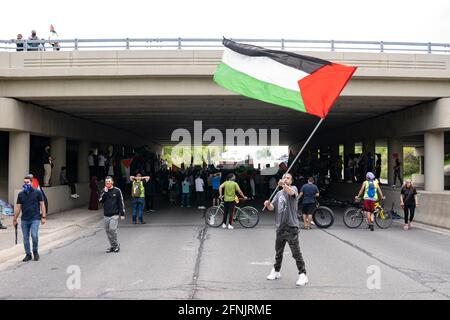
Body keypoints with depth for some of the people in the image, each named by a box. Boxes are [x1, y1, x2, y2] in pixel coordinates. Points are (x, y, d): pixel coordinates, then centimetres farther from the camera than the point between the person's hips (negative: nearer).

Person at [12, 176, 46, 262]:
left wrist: (43, 217, -6)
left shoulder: (37, 192, 0)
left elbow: (42, 205, 0)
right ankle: (28, 255, 19)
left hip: (35, 219, -4)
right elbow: (18, 207, 10)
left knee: (34, 235, -15)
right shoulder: (21, 194, 8)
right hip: (24, 219, 4)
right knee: (25, 238, 7)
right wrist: (15, 219, 7)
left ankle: (35, 252, 7)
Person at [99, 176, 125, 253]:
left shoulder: (117, 191, -2)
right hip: (106, 215, 5)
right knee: (108, 231, 6)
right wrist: (105, 192, -13)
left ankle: (116, 245, -2)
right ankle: (113, 246, 17)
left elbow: (121, 203, -1)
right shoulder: (103, 191, 9)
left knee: (112, 229, -16)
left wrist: (122, 214, -4)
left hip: (114, 214, -5)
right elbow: (100, 201, -5)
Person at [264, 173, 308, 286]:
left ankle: (303, 274, 3)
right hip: (280, 227, 6)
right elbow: (272, 208, 9)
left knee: (296, 253, -5)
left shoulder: (293, 188, -2)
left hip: (292, 227, -6)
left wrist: (284, 185, -48)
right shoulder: (279, 193, 16)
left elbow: (292, 193, -28)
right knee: (278, 252, 18)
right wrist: (268, 204, -14)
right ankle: (276, 271, 34)